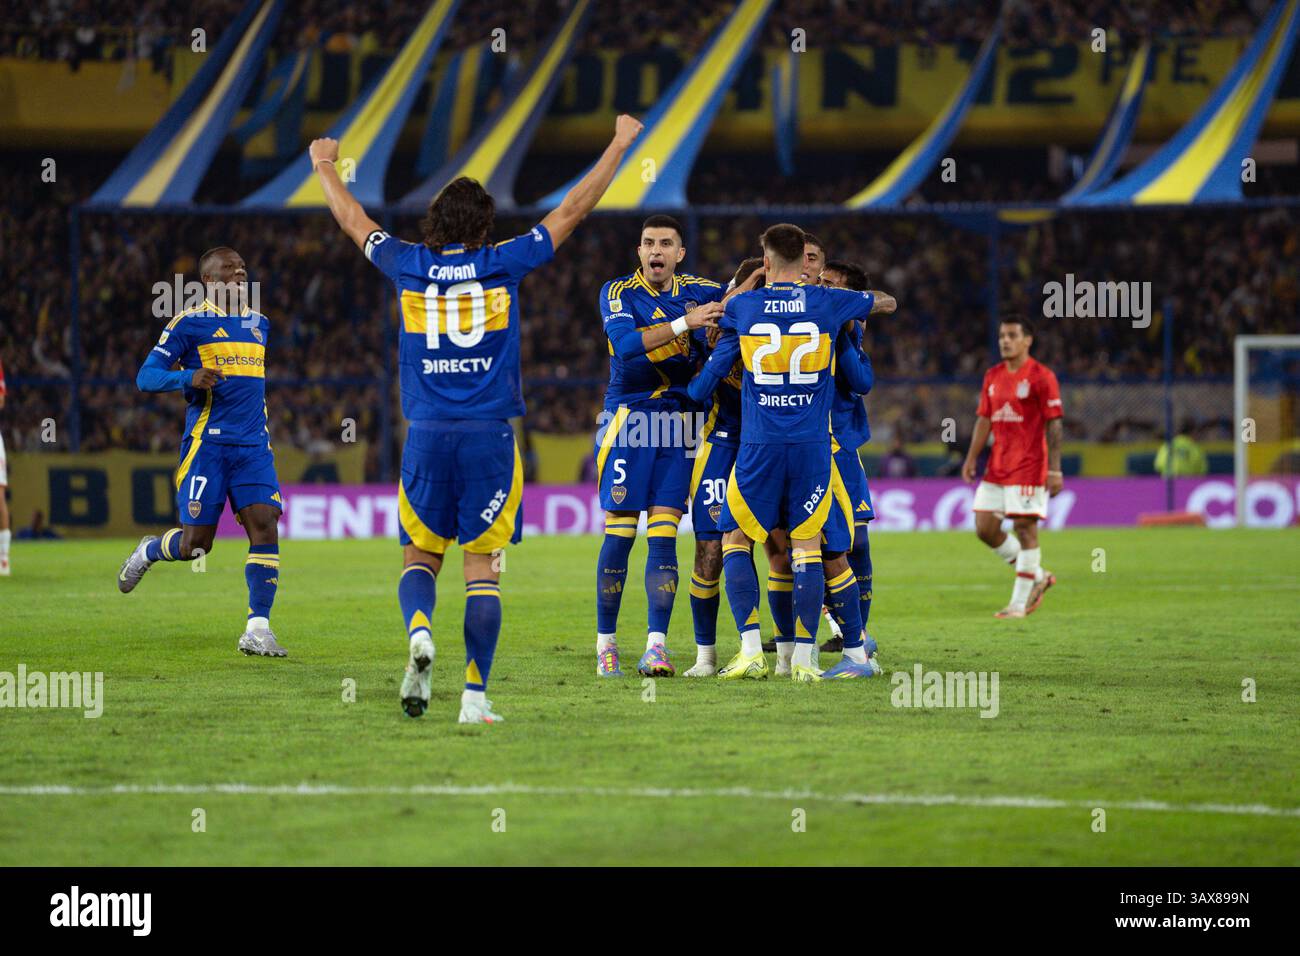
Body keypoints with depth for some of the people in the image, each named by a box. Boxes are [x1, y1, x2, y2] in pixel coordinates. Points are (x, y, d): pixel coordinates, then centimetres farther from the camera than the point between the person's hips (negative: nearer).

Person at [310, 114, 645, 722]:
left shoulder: (409, 266, 4)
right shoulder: (503, 263, 0)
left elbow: (353, 220, 22)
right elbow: (573, 210, 9)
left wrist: (325, 168, 41)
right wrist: (620, 145, 20)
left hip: (427, 437, 1)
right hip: (491, 436, -1)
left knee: (420, 556, 12)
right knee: (482, 567, 1)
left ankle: (418, 631, -19)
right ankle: (475, 695, -5)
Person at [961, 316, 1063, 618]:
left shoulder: (1041, 376, -7)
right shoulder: (992, 376, 12)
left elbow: (1053, 424, -9)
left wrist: (1055, 470, -14)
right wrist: (971, 458, 7)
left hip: (1028, 467, -7)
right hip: (996, 467, 7)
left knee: (1024, 528, -6)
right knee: (985, 528, 3)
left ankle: (1019, 604, -2)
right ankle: (1037, 576, 19)